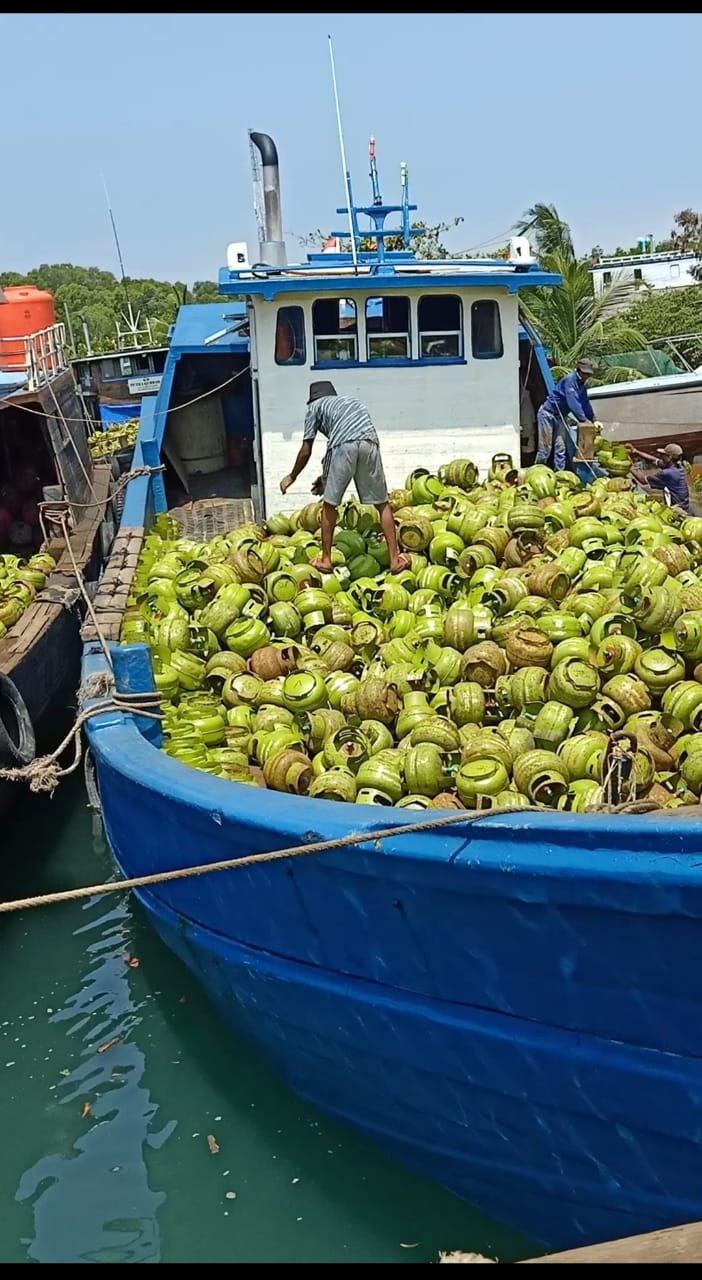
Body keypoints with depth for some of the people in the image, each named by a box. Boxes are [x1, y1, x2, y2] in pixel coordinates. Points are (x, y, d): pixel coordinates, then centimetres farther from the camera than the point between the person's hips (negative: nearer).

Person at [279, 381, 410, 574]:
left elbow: (306, 451, 20)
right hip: (369, 442, 4)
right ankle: (395, 559, 11)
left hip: (343, 445, -4)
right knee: (382, 504, 12)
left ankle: (326, 560, 18)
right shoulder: (351, 400, 39)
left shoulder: (315, 406, 25)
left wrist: (292, 477, 36)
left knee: (329, 504, 11)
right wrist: (326, 477, 48)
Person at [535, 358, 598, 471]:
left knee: (561, 447, 4)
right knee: (545, 447, -6)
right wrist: (583, 419, -26)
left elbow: (586, 403, 14)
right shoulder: (570, 380, -20)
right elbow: (573, 403, -27)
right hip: (548, 414, -9)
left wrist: (593, 420, 5)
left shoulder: (582, 386, 9)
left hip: (559, 417, 9)